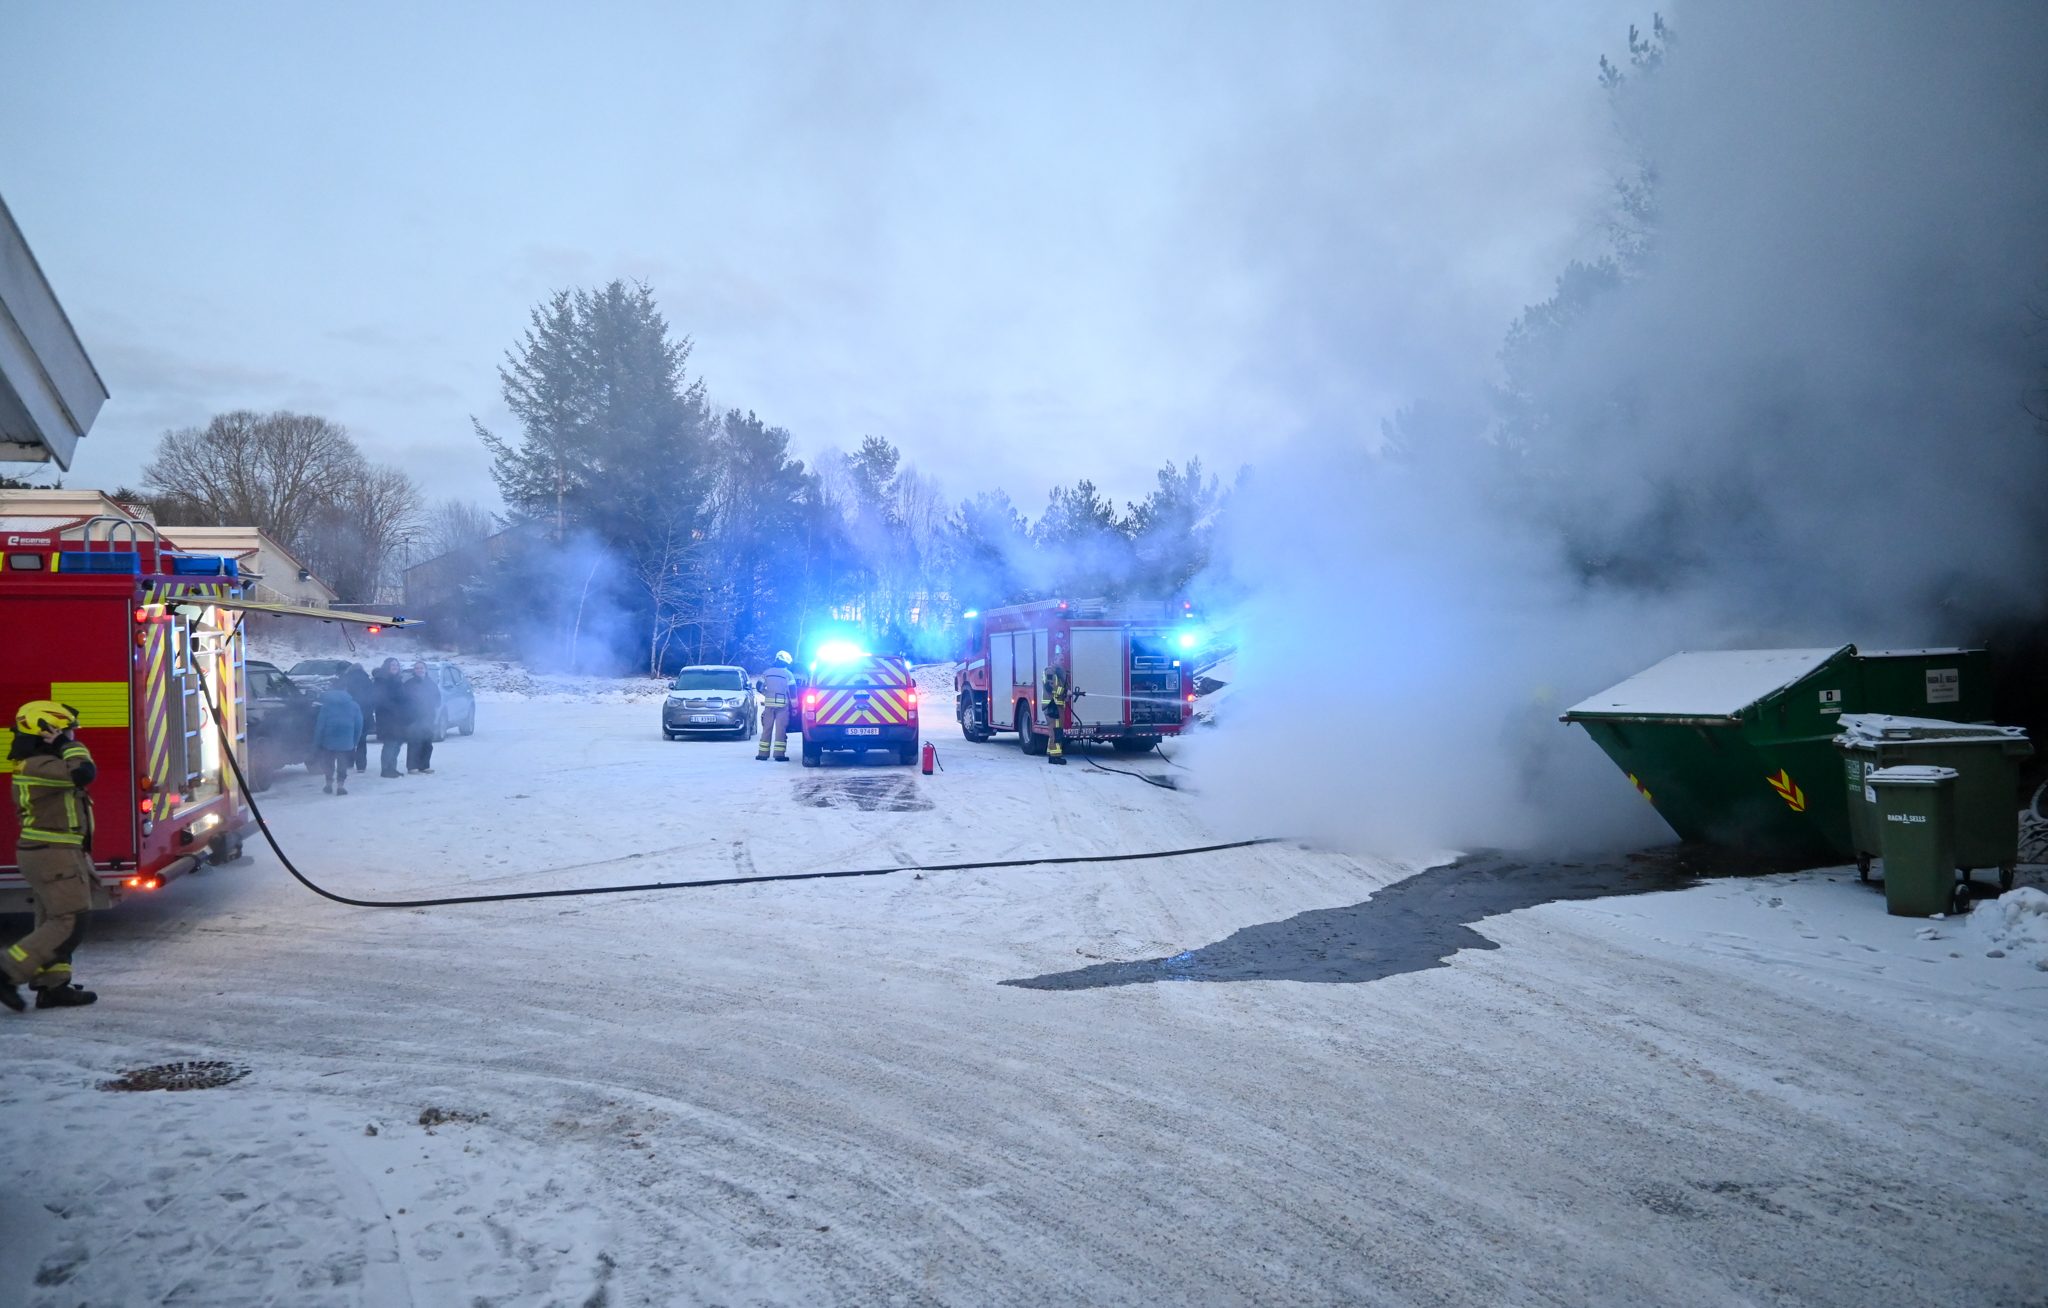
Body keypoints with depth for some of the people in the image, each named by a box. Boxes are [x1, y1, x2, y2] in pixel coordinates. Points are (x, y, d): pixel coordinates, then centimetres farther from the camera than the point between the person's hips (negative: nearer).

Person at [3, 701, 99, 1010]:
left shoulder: (33, 766, 16)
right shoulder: (40, 766, -18)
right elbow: (84, 773, -35)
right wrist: (70, 746, -16)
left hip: (47, 854, 11)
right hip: (53, 857, -11)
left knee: (54, 922, 13)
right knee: (68, 925, -9)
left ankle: (53, 986, 17)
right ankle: (9, 973, -9)